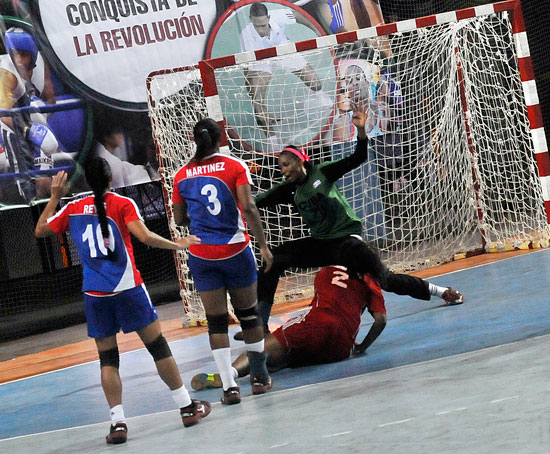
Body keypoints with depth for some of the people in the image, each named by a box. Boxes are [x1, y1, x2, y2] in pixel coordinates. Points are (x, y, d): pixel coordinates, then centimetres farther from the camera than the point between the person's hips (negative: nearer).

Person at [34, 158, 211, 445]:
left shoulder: (72, 209, 5)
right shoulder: (122, 204, -3)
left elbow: (40, 230, 17)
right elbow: (144, 236, -15)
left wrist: (55, 196, 23)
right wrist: (177, 245, -3)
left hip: (94, 294, 2)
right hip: (128, 289, -2)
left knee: (107, 359, 7)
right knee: (157, 346, 8)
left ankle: (117, 422, -2)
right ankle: (188, 407, 15)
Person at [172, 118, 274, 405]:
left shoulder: (182, 176, 2)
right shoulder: (235, 167, -5)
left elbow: (179, 219, 9)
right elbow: (248, 207, -15)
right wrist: (263, 245, -12)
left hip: (201, 256, 1)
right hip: (235, 250, -1)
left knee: (216, 321, 4)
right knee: (248, 314, 13)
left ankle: (229, 387, -2)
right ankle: (260, 378, 22)